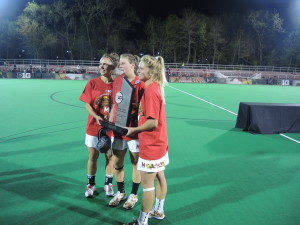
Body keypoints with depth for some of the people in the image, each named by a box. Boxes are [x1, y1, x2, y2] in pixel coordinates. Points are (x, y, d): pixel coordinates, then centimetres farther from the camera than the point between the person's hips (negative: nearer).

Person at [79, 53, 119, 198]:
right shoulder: (92, 83, -3)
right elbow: (87, 105, -4)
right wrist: (97, 117, -21)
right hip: (94, 126, 0)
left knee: (110, 156, 10)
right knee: (93, 157, 10)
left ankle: (108, 184, 28)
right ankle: (91, 185, 28)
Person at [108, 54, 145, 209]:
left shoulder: (140, 83, -12)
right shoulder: (117, 81, 6)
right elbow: (114, 104, 13)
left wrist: (133, 105, -25)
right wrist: (109, 124, 11)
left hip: (134, 130, -6)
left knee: (136, 164, 10)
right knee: (117, 163, 14)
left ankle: (133, 195, 29)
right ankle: (120, 193, 35)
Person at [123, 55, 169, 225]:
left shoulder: (150, 90, -21)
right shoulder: (156, 87, 7)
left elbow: (152, 122, -24)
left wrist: (134, 130, -12)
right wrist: (137, 128, 8)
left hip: (151, 145, -10)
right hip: (159, 143, 10)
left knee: (147, 184, 2)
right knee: (160, 177, 20)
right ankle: (158, 211, 37)